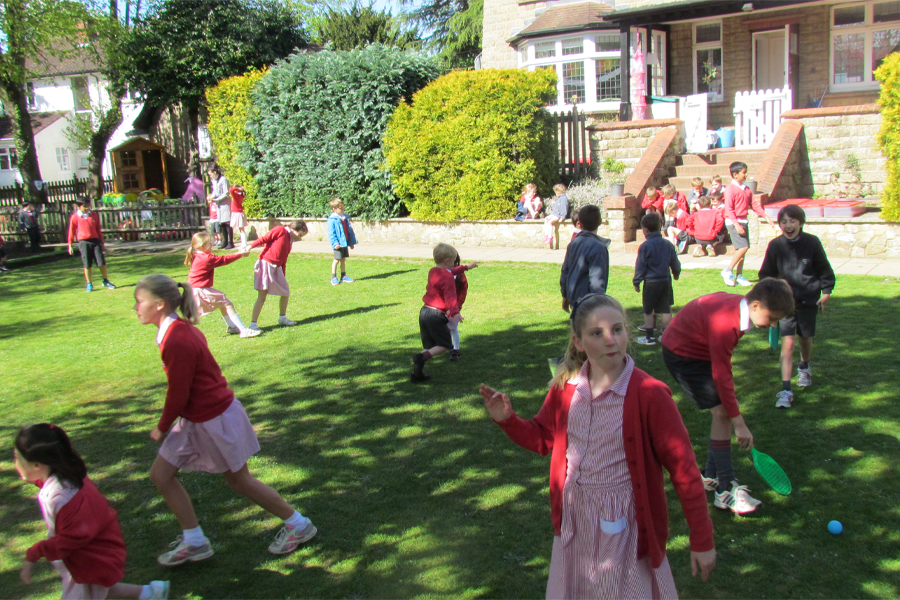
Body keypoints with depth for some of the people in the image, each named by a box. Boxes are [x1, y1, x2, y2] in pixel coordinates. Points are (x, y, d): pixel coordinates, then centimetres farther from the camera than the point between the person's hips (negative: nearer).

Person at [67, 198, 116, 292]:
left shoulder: (94, 215, 9)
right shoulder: (75, 217, 0)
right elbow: (71, 231, 4)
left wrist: (101, 242, 18)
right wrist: (70, 245, 4)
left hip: (95, 240, 2)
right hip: (83, 242, -2)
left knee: (102, 262, 1)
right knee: (87, 264, 1)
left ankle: (106, 281, 14)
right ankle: (89, 284, 12)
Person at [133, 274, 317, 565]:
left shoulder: (177, 341, -27)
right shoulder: (181, 330, 4)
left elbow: (178, 396, -21)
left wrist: (162, 428, -4)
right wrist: (167, 425, 15)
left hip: (215, 420, -10)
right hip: (197, 419, 10)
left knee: (239, 479, 8)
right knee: (160, 474, 12)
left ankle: (298, 525, 25)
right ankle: (194, 542, 23)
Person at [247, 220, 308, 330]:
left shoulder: (290, 241, 19)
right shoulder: (280, 230, -4)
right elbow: (264, 239, -11)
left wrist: (283, 275, 20)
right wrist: (250, 246, -21)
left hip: (276, 268, 8)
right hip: (265, 264, -8)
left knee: (286, 292, 14)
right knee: (262, 297, -9)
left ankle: (282, 318, 32)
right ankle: (253, 324, -5)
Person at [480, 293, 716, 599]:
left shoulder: (649, 394, -19)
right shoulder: (565, 386, -4)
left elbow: (683, 468, -14)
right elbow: (543, 438, 11)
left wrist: (702, 540, -11)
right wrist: (507, 419, -7)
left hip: (624, 524, -5)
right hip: (574, 521, 5)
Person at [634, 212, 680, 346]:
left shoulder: (645, 246, -13)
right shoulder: (668, 244, 4)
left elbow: (640, 266, -10)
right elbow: (675, 263, 13)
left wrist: (636, 282, -1)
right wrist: (676, 273, 32)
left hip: (651, 282, -5)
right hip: (666, 280, 5)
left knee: (648, 310, 5)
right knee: (665, 309, 10)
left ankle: (649, 337, 8)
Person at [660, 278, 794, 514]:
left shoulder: (740, 307, -7)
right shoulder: (724, 322, -33)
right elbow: (722, 377, -29)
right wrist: (739, 424, -23)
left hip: (699, 349, 9)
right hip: (681, 353, -9)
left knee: (727, 411, 6)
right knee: (722, 413, -15)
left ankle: (711, 476, 17)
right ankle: (725, 491, -10)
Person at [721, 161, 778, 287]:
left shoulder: (746, 189, 13)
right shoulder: (731, 189, -12)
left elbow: (754, 204, 16)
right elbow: (729, 209, -17)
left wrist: (767, 217, 11)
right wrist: (737, 225, -23)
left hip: (743, 221, 8)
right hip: (734, 222, -8)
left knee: (741, 249, 8)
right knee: (743, 247, -16)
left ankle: (739, 276, 14)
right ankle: (728, 272, -7)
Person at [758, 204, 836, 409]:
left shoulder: (812, 243, -8)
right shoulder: (775, 245, -7)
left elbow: (824, 269, 5)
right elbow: (766, 274, 6)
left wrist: (826, 291, 3)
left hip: (809, 299, 1)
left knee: (806, 338, 17)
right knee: (787, 343, -8)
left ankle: (804, 367, 49)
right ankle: (786, 390, -9)